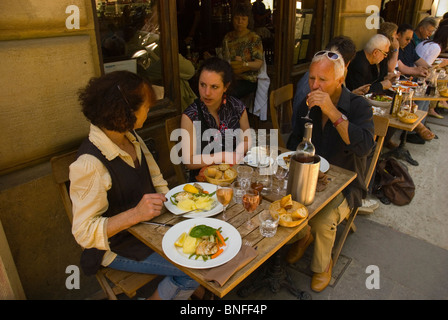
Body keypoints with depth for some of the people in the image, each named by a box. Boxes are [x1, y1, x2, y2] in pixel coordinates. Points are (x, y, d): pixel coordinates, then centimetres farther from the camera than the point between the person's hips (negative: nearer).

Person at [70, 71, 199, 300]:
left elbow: (155, 180, 7)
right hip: (118, 245, -7)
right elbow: (84, 233, -25)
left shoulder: (131, 137, -2)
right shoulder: (89, 165, -29)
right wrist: (136, 214, -36)